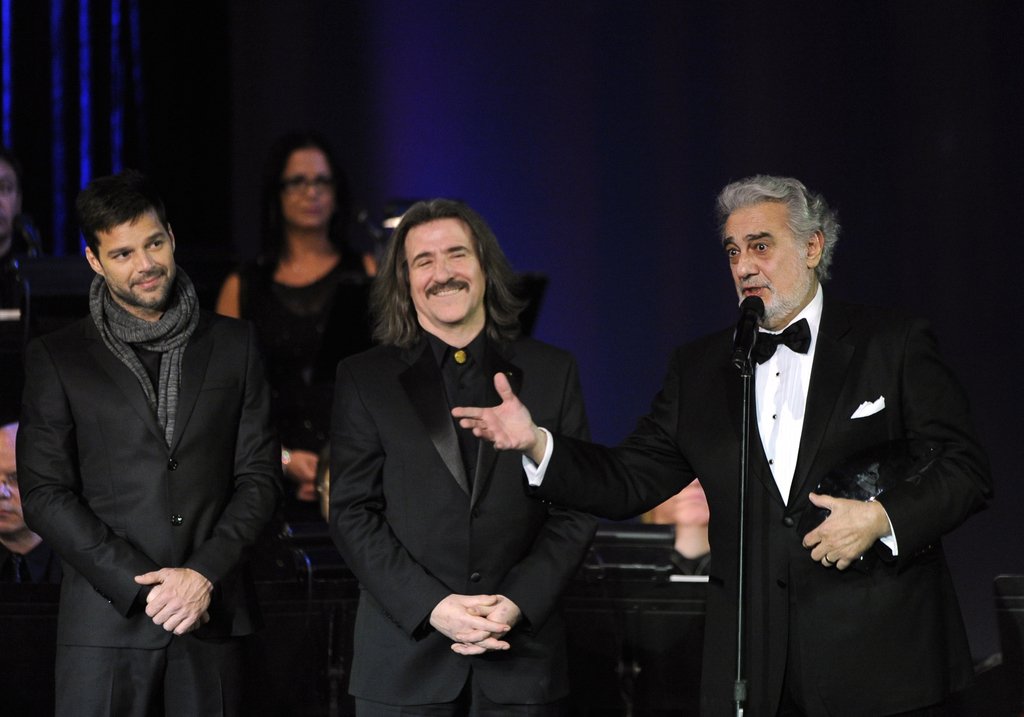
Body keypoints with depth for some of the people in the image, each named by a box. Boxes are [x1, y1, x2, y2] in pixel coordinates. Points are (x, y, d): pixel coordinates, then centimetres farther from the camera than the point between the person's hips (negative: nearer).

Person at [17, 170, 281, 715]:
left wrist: (205, 574, -8)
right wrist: (142, 586, -10)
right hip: (108, 621, -1)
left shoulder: (233, 343, 10)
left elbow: (259, 475, 7)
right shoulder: (55, 359, 4)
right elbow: (44, 496, -2)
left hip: (211, 615, 1)